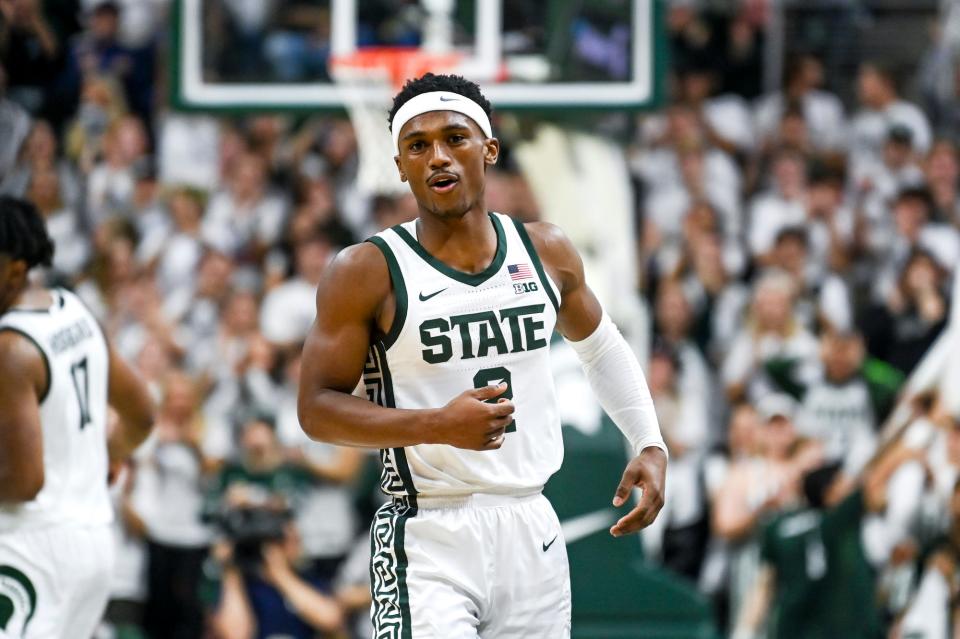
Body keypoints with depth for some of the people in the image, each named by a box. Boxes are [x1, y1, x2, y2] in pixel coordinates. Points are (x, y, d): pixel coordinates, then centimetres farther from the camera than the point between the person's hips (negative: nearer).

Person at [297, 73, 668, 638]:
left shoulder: (546, 252, 6)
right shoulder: (369, 273, -7)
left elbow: (603, 347, 24)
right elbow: (317, 407, -8)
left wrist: (650, 444, 12)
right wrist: (439, 426, -21)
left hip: (532, 531, 5)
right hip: (431, 543, -5)